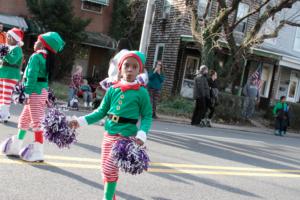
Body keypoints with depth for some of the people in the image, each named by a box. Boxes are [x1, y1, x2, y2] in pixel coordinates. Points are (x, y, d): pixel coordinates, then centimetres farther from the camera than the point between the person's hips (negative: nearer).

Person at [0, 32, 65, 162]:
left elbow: (32, 76, -19)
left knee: (36, 121, -5)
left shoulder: (36, 56, -12)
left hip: (35, 92, -9)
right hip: (42, 91, 9)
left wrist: (27, 93, -20)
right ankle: (15, 146, 28)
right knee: (24, 119, 18)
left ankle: (38, 152, 0)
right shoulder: (46, 58, 14)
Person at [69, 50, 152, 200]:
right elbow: (101, 112, 7)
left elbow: (147, 116, -6)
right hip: (109, 134, 5)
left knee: (110, 168, -11)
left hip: (126, 137, -5)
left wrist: (141, 135, -21)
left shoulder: (141, 92, -8)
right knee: (105, 168, 14)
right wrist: (80, 121, 0)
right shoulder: (113, 89, 3)